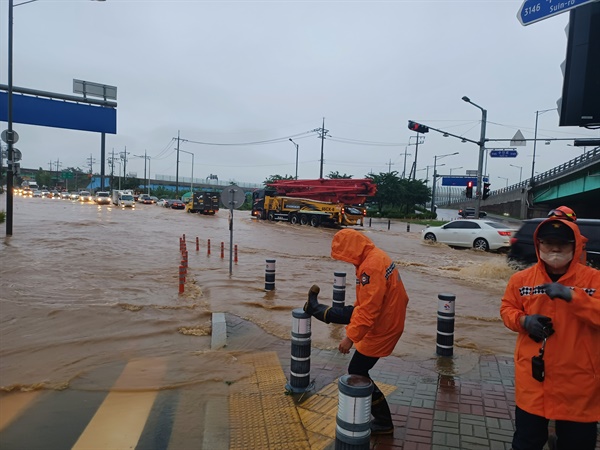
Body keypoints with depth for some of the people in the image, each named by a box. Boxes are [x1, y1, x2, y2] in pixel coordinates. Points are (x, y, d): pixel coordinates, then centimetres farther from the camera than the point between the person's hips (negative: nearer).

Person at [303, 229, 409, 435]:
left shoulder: (371, 267, -31)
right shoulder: (375, 255, 1)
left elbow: (368, 309, -32)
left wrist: (351, 337, -25)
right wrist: (357, 307, 24)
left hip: (380, 327, -9)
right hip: (387, 315, 9)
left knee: (357, 372, 6)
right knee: (341, 313, 23)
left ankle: (383, 422, 19)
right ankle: (315, 309, 53)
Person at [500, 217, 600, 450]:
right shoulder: (521, 279, 0)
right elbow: (507, 309, 10)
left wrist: (571, 295, -30)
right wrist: (523, 320, -9)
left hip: (577, 382, -1)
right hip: (532, 377, 2)